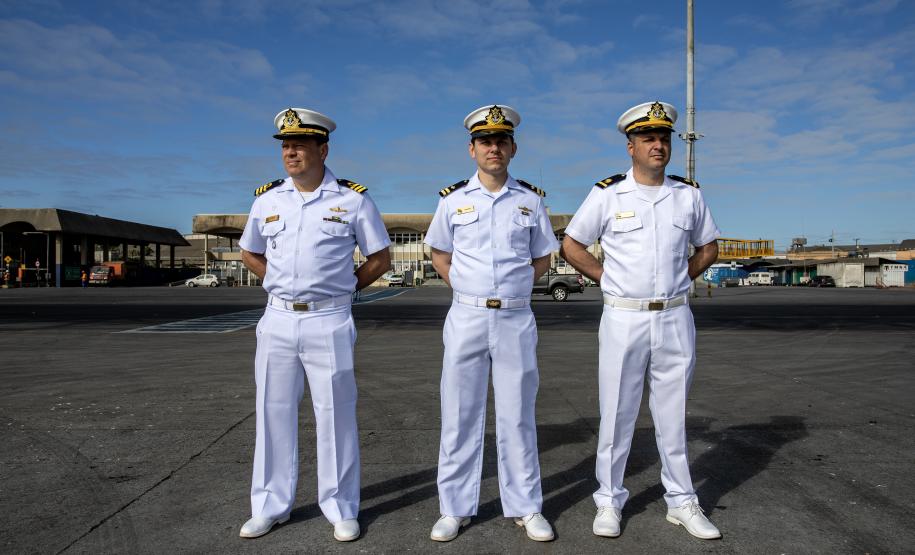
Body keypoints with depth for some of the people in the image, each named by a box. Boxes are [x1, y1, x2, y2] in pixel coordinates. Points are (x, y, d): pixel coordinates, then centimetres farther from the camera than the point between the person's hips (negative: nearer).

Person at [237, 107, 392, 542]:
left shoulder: (353, 199, -2)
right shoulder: (267, 199, 8)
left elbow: (380, 258, 5)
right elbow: (249, 254, 21)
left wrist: (341, 288, 1)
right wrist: (284, 284, 10)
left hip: (328, 322, -3)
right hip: (277, 320, 4)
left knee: (335, 414, 3)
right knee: (273, 412, 10)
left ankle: (341, 509, 18)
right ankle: (270, 506, 26)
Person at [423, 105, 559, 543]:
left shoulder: (531, 200, 5)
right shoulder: (453, 199, 4)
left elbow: (543, 256, 16)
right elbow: (439, 252, 17)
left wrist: (513, 289, 6)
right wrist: (464, 288, 6)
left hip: (516, 319, 0)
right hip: (466, 318, 0)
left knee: (517, 416, 7)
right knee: (460, 415, 6)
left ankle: (525, 507, 21)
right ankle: (455, 508, 19)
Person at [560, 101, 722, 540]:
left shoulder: (688, 194, 6)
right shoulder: (607, 194, -2)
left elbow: (708, 248, 18)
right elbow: (571, 246, 3)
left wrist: (677, 282, 7)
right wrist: (609, 281, -1)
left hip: (675, 319, 3)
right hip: (623, 319, -2)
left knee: (673, 415, 12)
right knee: (617, 414, 5)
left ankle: (681, 502, 25)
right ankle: (609, 501, 20)